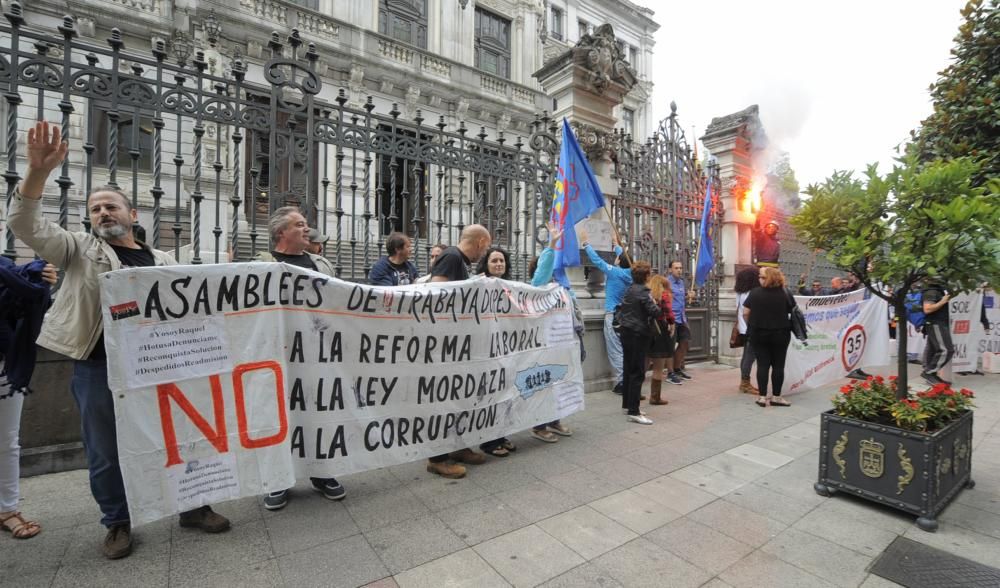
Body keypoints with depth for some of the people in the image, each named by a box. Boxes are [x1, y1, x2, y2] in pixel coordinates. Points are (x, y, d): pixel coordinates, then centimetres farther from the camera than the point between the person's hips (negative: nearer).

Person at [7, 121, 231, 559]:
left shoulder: (162, 261, 11)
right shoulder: (80, 250, 7)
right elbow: (27, 226, -7)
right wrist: (38, 173, -18)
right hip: (98, 367, -1)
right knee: (105, 452, 11)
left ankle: (193, 507, 26)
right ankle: (117, 523, 30)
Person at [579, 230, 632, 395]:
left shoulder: (614, 272, -10)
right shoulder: (629, 274, 6)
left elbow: (597, 260, -6)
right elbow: (624, 258, 24)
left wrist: (585, 243, 6)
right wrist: (617, 244, 40)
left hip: (613, 315, -6)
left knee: (615, 351, -3)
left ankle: (622, 381, -3)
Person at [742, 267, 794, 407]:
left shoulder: (755, 293, -7)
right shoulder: (785, 293, -3)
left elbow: (745, 313, -6)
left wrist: (750, 326, 10)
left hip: (758, 334, 0)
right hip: (780, 334, 0)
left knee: (762, 365, 4)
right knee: (778, 365, 8)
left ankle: (762, 397, 7)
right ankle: (776, 397, 14)